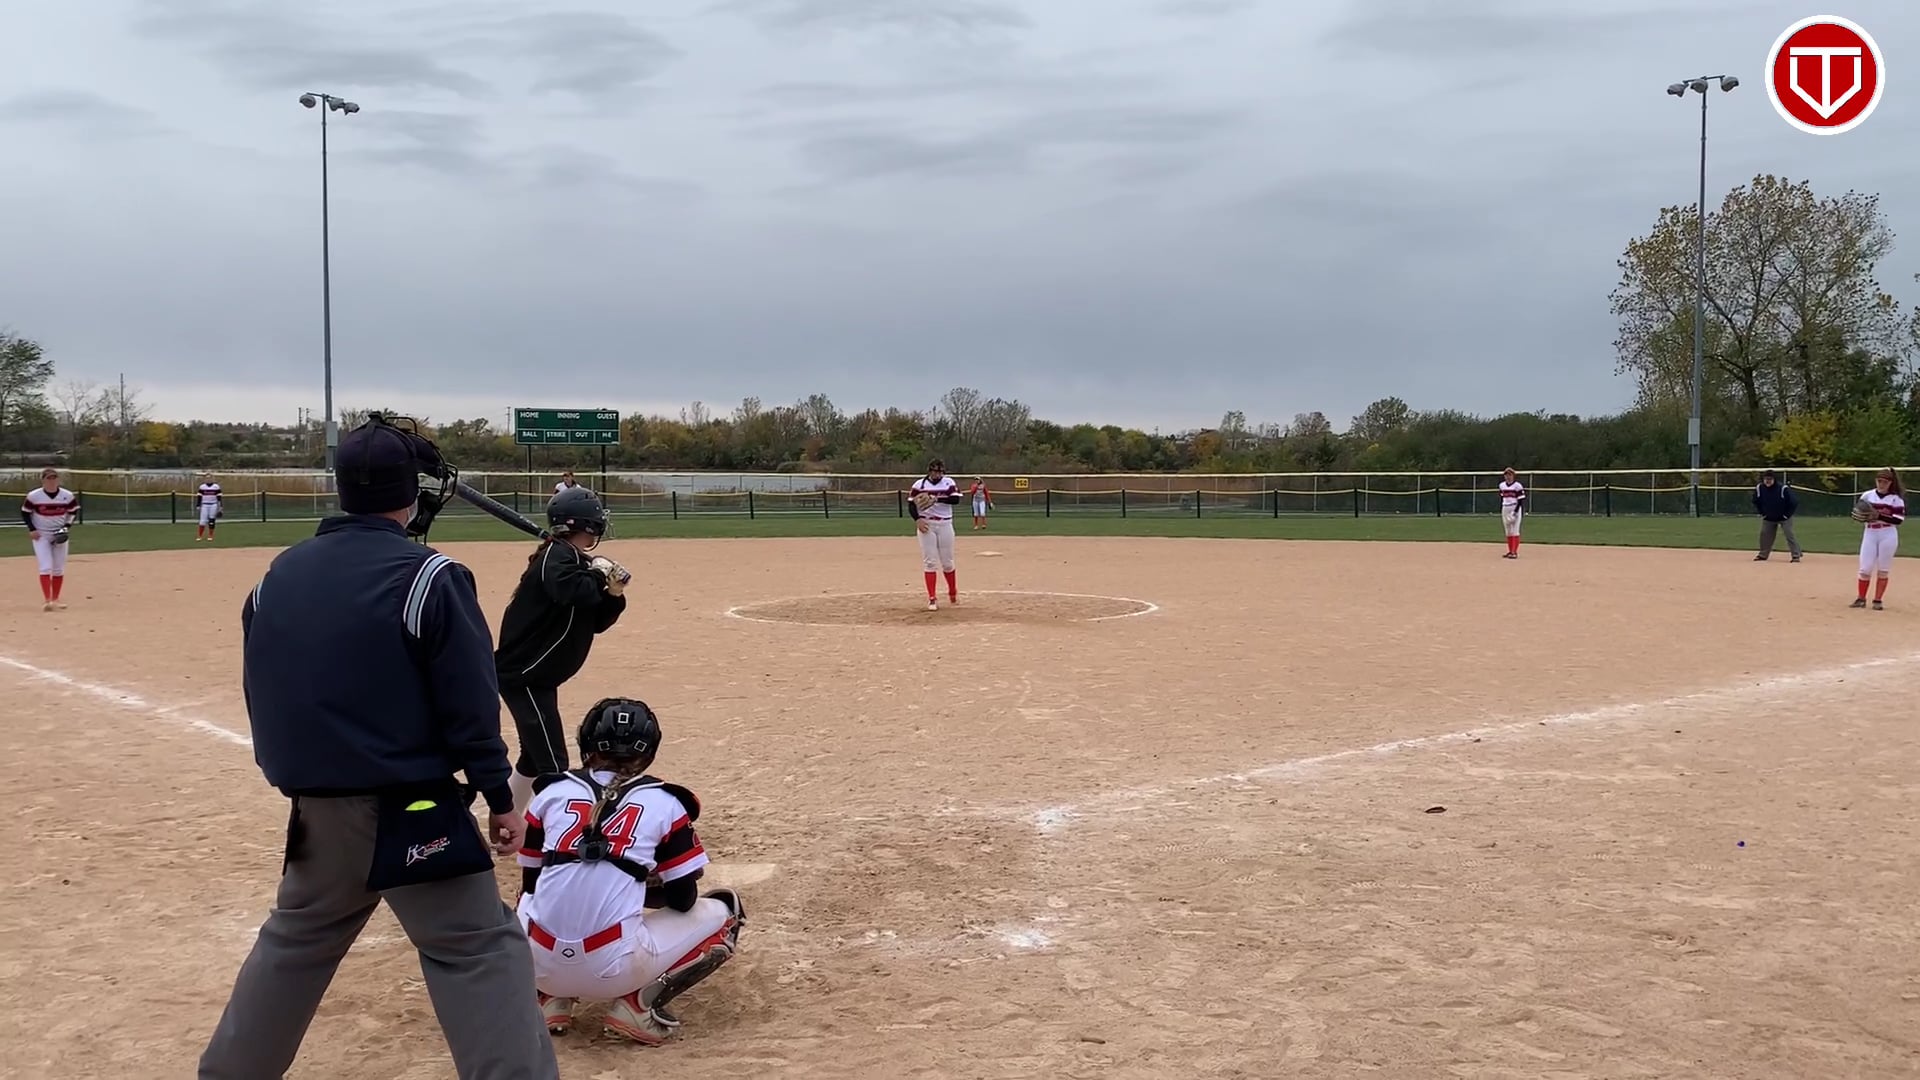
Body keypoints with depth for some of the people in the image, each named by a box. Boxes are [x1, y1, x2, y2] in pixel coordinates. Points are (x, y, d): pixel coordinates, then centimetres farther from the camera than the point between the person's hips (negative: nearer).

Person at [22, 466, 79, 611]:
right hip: (40, 535, -3)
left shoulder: (68, 496, -8)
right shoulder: (33, 496, -12)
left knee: (59, 569, 7)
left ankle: (55, 599, 20)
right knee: (46, 567, -13)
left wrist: (67, 527, -7)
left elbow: (74, 512, 7)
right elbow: (25, 512, 1)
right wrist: (31, 529, -9)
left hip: (60, 535, 3)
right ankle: (46, 600, -13)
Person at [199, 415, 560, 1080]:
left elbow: (260, 693, 12)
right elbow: (470, 706, -14)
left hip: (315, 804, 7)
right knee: (480, 951, -3)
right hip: (408, 809, -6)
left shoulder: (279, 574, 5)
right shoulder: (429, 577, -14)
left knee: (295, 940, 26)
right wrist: (500, 798, -6)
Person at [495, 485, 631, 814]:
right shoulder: (556, 557, -17)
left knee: (536, 754, 21)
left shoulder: (575, 561, 11)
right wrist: (599, 573, -21)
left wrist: (614, 594, -5)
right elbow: (574, 592, -39)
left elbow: (596, 622, 12)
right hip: (525, 676, -10)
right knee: (552, 764, -9)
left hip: (536, 676, 10)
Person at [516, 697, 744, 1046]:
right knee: (724, 913, 19)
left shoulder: (552, 792, 11)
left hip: (539, 963, 4)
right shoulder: (664, 803, 5)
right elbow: (683, 900, 8)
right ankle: (639, 1003, 2)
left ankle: (551, 999, 16)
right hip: (614, 967, -4)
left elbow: (530, 884, 18)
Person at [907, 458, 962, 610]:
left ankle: (953, 592, 28)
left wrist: (936, 498, -25)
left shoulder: (949, 483, 0)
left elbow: (956, 500, -15)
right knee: (929, 562, -3)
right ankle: (932, 598, 0)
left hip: (945, 524, 1)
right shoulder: (919, 484, 0)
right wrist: (917, 519, -17)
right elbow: (911, 504, 0)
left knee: (947, 561, 6)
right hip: (926, 524, -1)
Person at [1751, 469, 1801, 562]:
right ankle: (1763, 555, 22)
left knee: (1789, 534, -9)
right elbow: (1756, 502, 8)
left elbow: (1794, 502, -17)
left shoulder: (1783, 488, -26)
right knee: (1764, 534, 8)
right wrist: (1762, 513, 3)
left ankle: (1796, 555, -6)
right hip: (1768, 518, 5)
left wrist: (1787, 515, -15)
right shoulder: (1759, 488, -12)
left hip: (1784, 517, -4)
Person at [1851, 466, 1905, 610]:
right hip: (1869, 535, 2)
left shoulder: (1896, 499, -3)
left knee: (1883, 570, 4)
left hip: (1888, 536, -2)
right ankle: (1861, 599, 10)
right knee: (1865, 568, -1)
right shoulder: (1867, 495, 4)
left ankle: (1878, 600, 11)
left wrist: (1879, 516, -22)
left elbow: (1898, 520, -10)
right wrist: (1865, 517, -16)